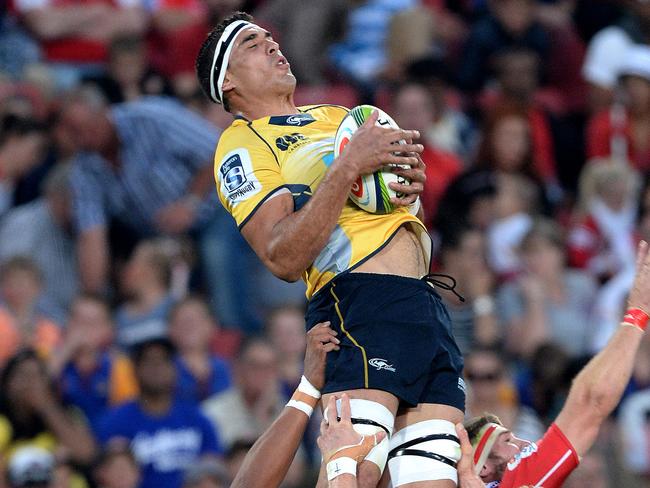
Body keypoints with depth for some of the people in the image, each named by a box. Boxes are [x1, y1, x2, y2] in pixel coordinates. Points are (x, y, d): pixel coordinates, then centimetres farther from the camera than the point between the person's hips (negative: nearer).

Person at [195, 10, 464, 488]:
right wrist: (349, 165, -15)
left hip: (427, 305, 7)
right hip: (361, 304, -7)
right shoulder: (242, 144, 5)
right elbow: (284, 259, -10)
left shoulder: (339, 116, 27)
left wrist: (413, 181, 8)